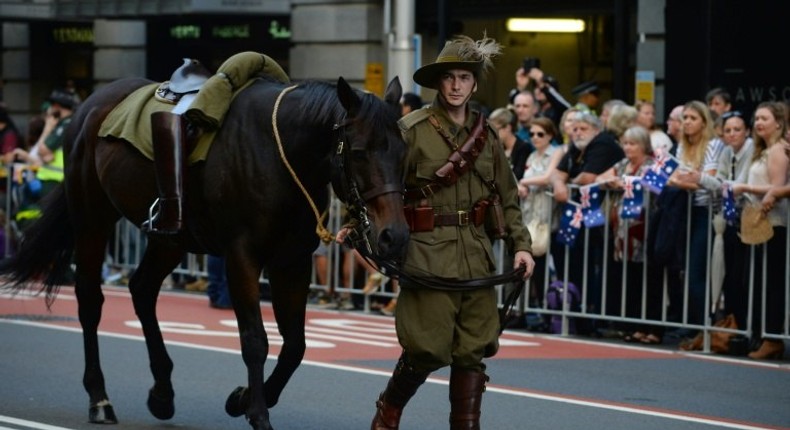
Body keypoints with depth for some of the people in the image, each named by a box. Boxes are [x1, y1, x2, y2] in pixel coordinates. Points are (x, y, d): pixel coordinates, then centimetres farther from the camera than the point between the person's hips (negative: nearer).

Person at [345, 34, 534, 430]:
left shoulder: (485, 136, 11)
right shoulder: (412, 129, -3)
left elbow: (508, 199, 15)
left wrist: (520, 245, 4)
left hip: (476, 256, 5)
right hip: (429, 255, -5)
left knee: (473, 351, 3)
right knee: (428, 348, -5)